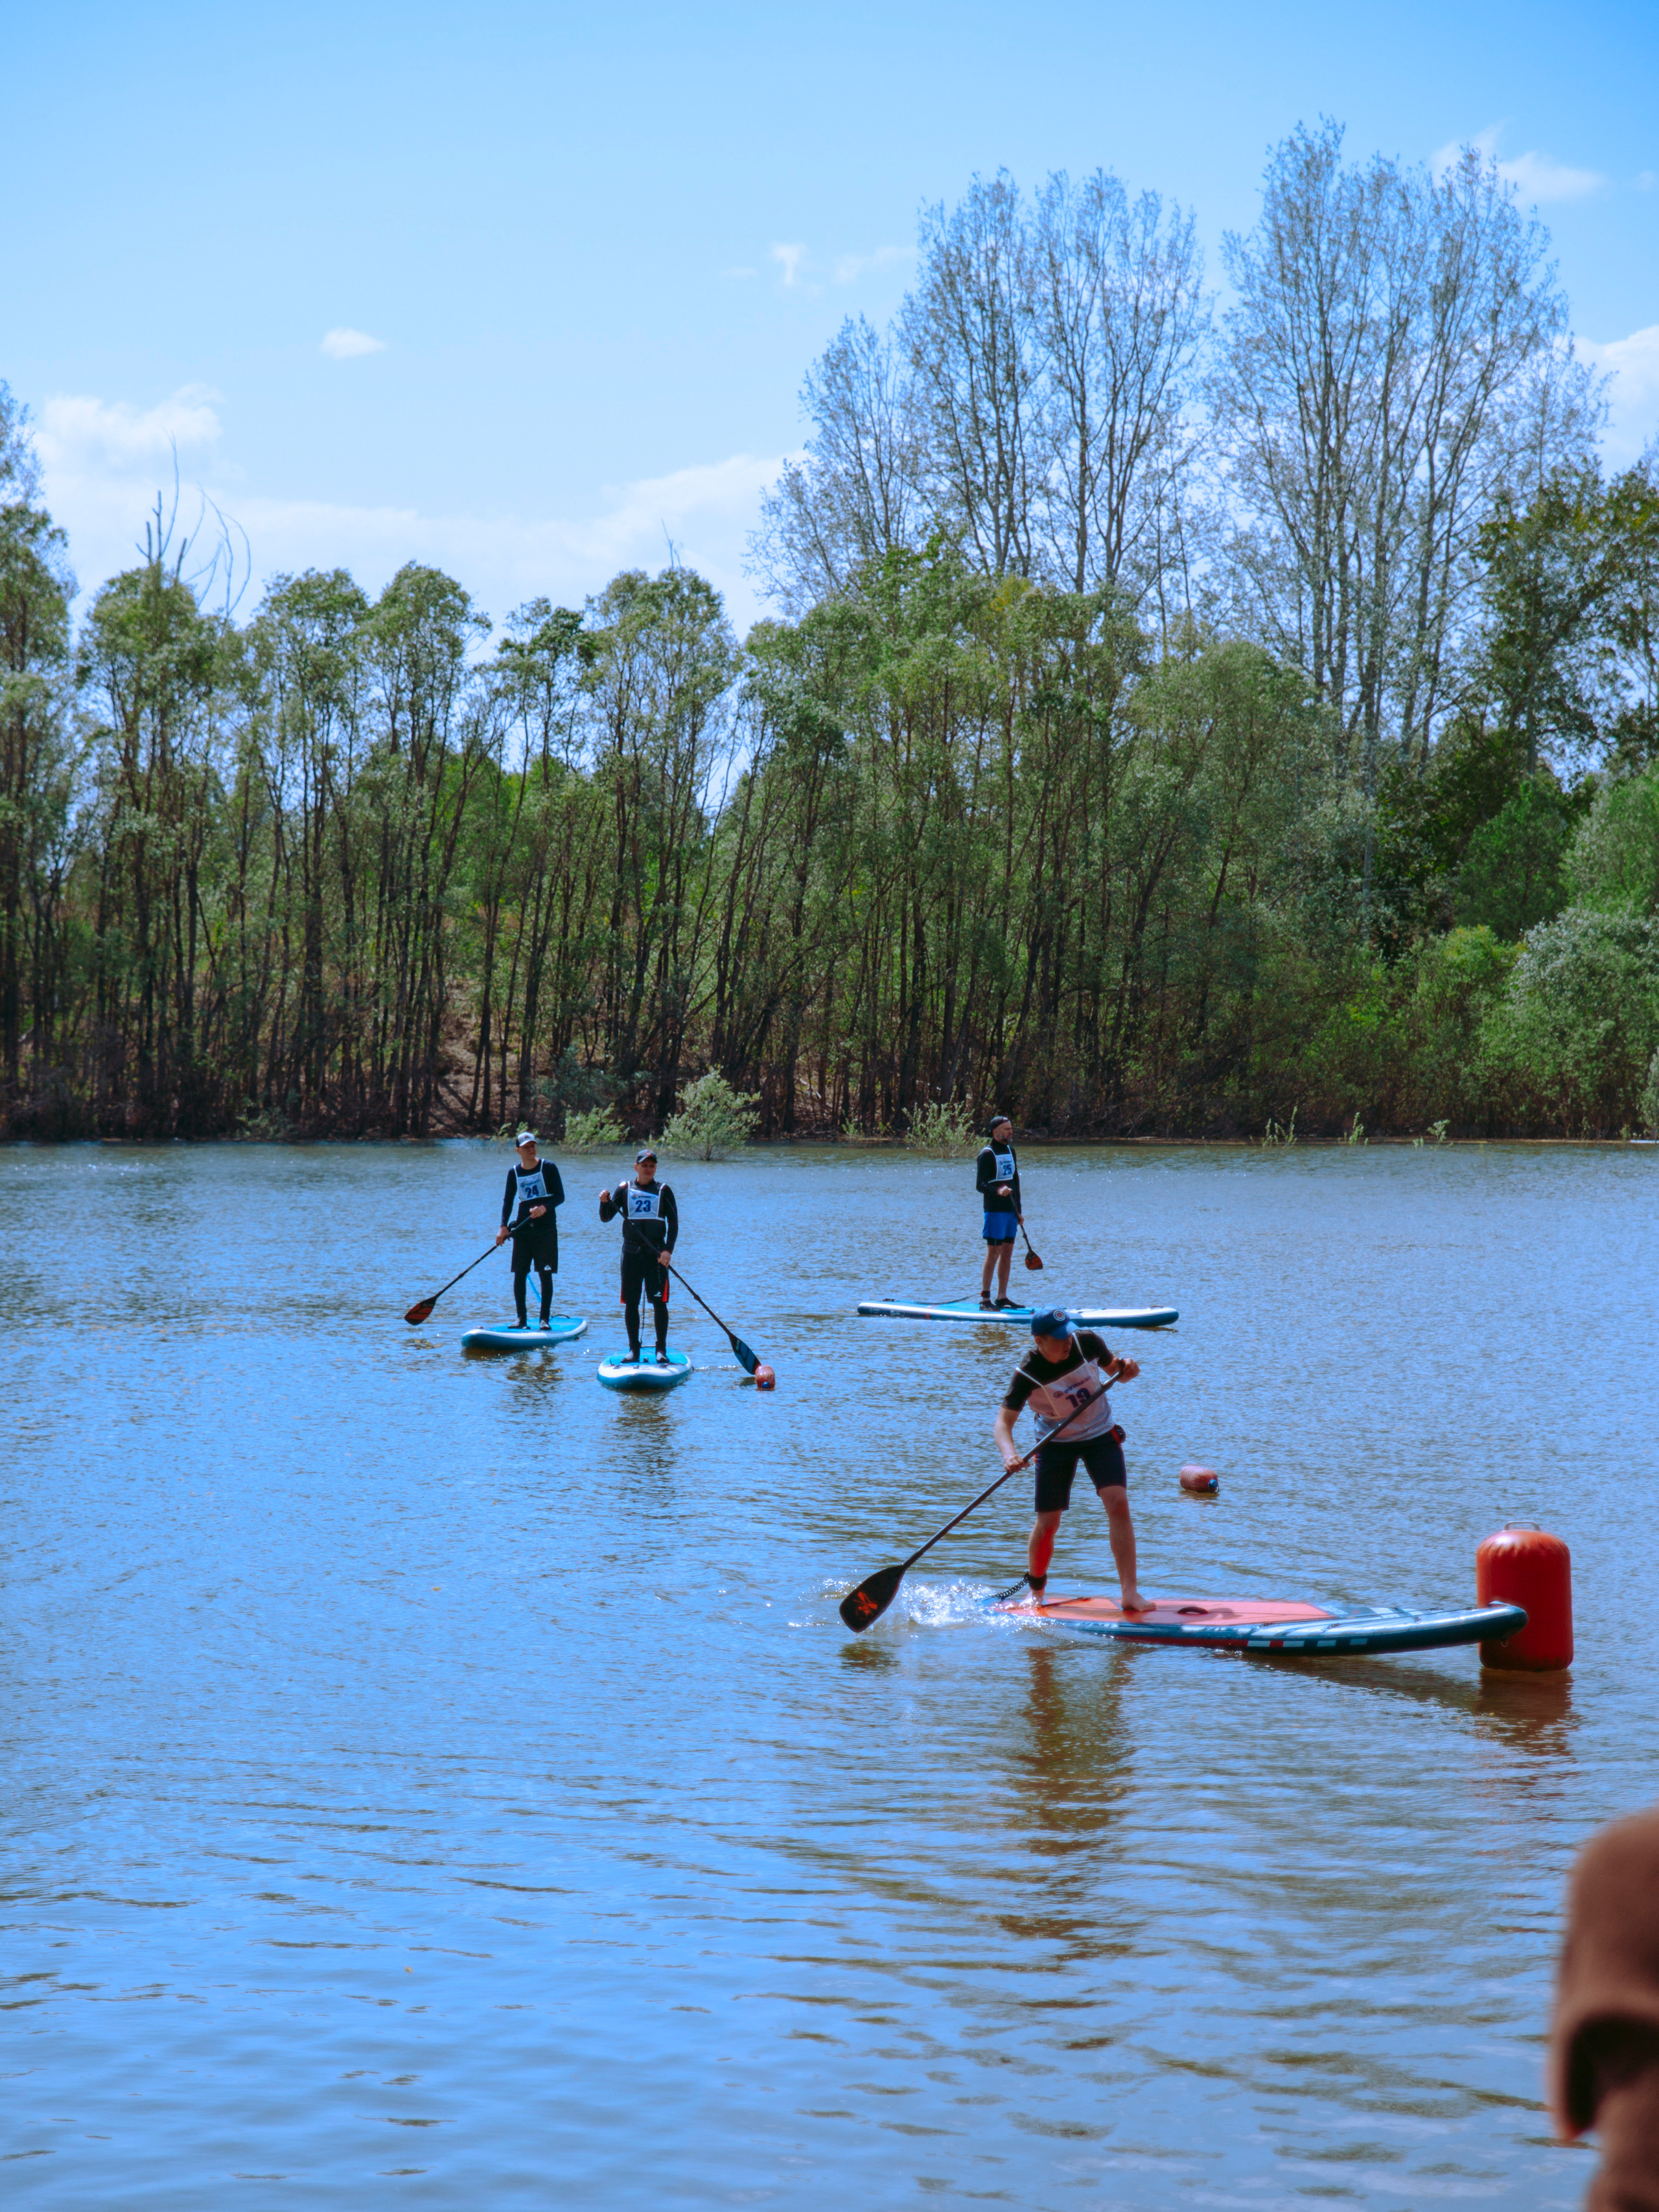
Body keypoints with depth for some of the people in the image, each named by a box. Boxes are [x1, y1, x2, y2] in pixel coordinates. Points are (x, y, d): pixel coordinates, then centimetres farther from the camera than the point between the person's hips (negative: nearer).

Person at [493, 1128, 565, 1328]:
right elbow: (508, 1200, 11)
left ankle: (545, 1318, 1)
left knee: (545, 1274, -4)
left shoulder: (548, 1167, -3)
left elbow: (560, 1197, -4)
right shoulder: (514, 1172, 6)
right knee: (519, 1274, 0)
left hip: (545, 1229, -3)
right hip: (522, 1228, 3)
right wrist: (504, 1227, 0)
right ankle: (521, 1319, 6)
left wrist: (544, 1208, -22)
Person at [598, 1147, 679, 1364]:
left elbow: (674, 1223, 2)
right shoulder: (624, 1190, 6)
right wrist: (605, 1202, -16)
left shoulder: (663, 1191, 4)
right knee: (631, 1303, 3)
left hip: (656, 1253, -1)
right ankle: (634, 1349, 11)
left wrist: (668, 1250, -11)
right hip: (631, 1251, 1)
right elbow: (605, 1218, 5)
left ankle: (662, 1350, 0)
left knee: (659, 1302, -5)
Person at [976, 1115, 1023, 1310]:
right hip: (995, 1211, -8)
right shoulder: (987, 1154, -10)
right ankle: (985, 1300, -6)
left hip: (1011, 1210, 8)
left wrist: (1019, 1211, 20)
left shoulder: (1010, 1151, 15)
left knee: (1007, 1254, 9)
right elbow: (980, 1185, -15)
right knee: (993, 1254, -9)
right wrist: (997, 1191, -35)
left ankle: (1002, 1298, 15)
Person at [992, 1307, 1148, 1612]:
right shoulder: (1029, 1374, -24)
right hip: (1056, 1444, -1)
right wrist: (1009, 1454, -43)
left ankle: (1130, 1594, -15)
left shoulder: (1086, 1342, -16)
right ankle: (1035, 1596, 23)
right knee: (1047, 1523, -2)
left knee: (1118, 1504, -16)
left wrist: (1126, 1370, -21)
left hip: (1101, 1435, 2)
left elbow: (1114, 1370, 3)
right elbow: (1004, 1419, -24)